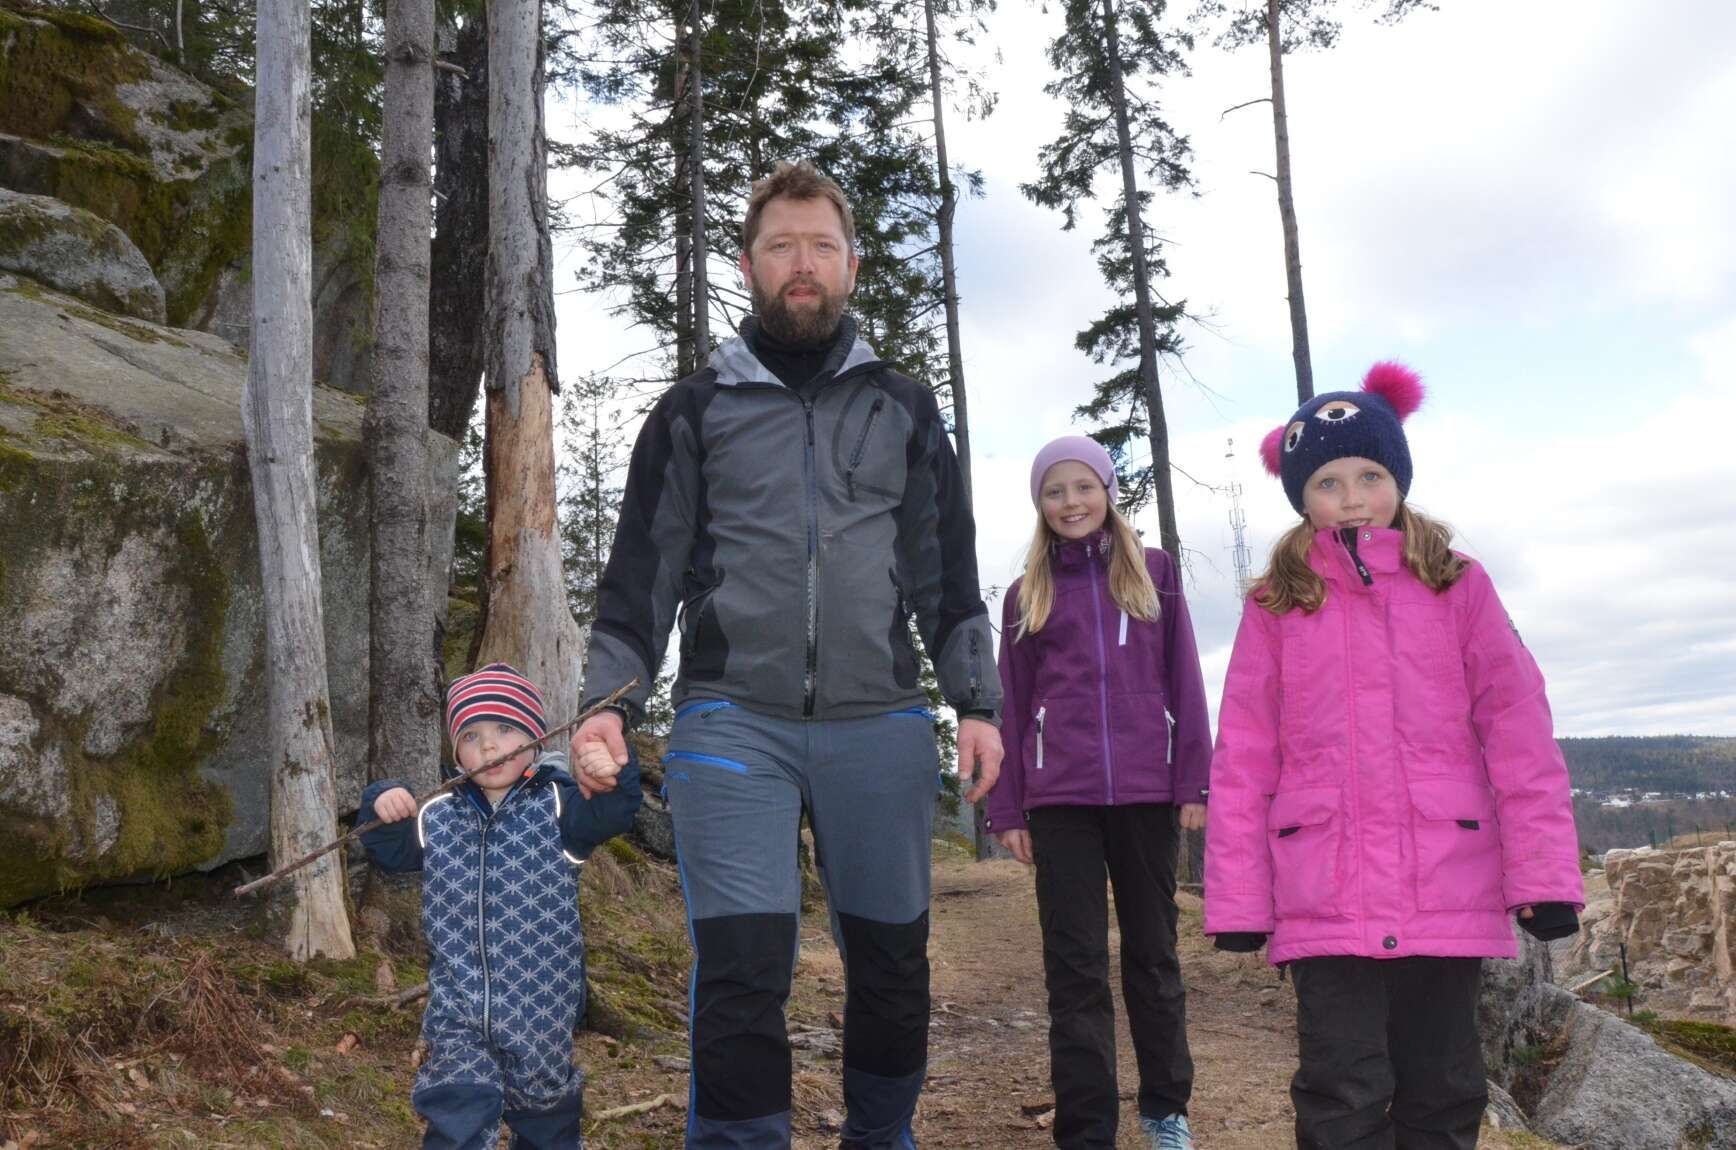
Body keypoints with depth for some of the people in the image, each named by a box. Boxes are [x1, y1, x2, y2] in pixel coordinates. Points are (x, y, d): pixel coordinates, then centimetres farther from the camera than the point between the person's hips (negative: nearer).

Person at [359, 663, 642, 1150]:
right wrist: (381, 806, -4)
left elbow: (614, 811, -20)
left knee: (544, 1102, 17)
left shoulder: (557, 806, -6)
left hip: (539, 1005, -1)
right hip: (456, 1005, 2)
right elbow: (390, 850, 15)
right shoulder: (435, 818, 4)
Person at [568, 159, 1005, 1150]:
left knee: (893, 963, 11)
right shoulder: (695, 410, 10)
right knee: (742, 975, -8)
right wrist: (610, 703, -5)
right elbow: (644, 573, 7)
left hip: (881, 724, 2)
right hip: (732, 724, -1)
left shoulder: (905, 408, 13)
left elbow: (947, 575, 11)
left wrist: (978, 703, 2)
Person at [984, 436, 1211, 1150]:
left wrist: (1194, 781, -3)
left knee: (1153, 953, 12)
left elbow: (1183, 682, 4)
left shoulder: (1154, 571, 8)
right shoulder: (1027, 592, 10)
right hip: (1059, 798, 0)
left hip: (1145, 791, 0)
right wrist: (1007, 808, 3)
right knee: (1075, 967, 2)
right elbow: (1012, 706, 8)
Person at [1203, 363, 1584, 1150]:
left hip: (1449, 892, 1)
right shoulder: (1274, 608, 4)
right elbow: (1242, 760, 2)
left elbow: (1519, 732, 1)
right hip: (1326, 901, -1)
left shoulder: (1458, 589, 6)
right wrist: (1237, 896, -1)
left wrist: (1546, 869, -5)